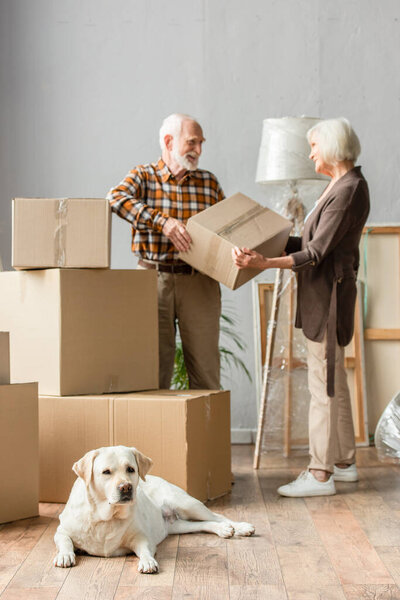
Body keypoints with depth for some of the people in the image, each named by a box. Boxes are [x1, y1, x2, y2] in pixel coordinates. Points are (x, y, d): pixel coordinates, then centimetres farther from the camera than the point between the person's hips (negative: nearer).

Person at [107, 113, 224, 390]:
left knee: (206, 364, 2)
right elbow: (117, 197, -18)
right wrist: (162, 221, -29)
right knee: (155, 363, 2)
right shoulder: (144, 175, 3)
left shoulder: (209, 182, 13)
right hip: (155, 278, -2)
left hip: (200, 281, 2)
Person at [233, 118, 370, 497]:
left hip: (329, 292, -11)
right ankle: (344, 462, 26)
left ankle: (320, 474, -1)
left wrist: (265, 263, -27)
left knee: (322, 383, -7)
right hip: (322, 294, 11)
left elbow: (317, 253, -21)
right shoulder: (342, 185, 15)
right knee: (333, 379, 16)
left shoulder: (348, 191, -17)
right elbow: (315, 242, 20)